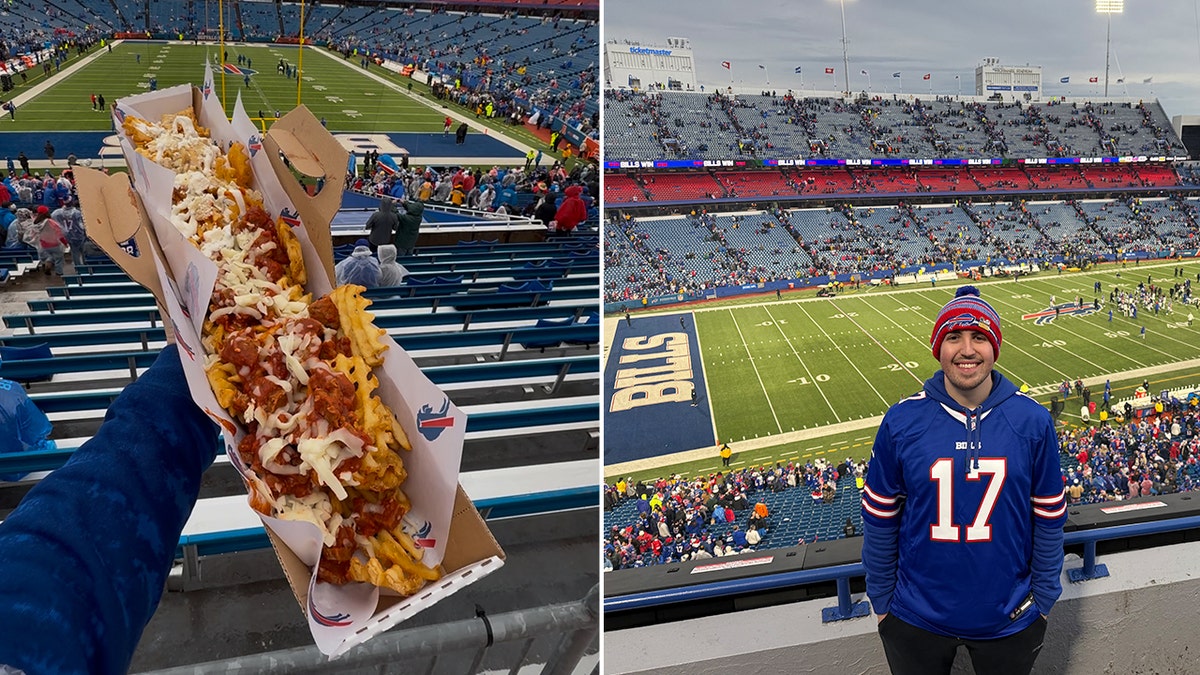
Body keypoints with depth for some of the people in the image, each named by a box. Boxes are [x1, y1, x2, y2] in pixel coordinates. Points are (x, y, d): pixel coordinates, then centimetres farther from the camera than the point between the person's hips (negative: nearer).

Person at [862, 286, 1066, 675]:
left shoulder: (1032, 421, -9)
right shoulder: (901, 423, -12)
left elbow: (1048, 519, 0)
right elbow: (880, 520, -4)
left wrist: (1043, 600, 3)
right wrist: (882, 602, 0)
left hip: (1009, 621, 1)